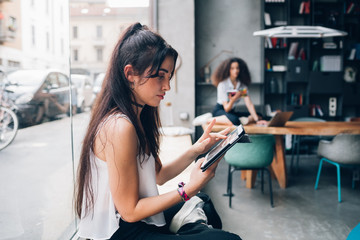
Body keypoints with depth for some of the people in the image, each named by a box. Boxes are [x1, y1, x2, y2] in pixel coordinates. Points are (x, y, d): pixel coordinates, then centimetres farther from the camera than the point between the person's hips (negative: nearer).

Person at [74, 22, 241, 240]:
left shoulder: (139, 116, 4)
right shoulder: (119, 127, -26)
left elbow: (158, 175, 8)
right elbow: (129, 211, -22)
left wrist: (196, 150, -4)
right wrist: (188, 189, -21)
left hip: (137, 218, 10)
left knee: (202, 205, 30)